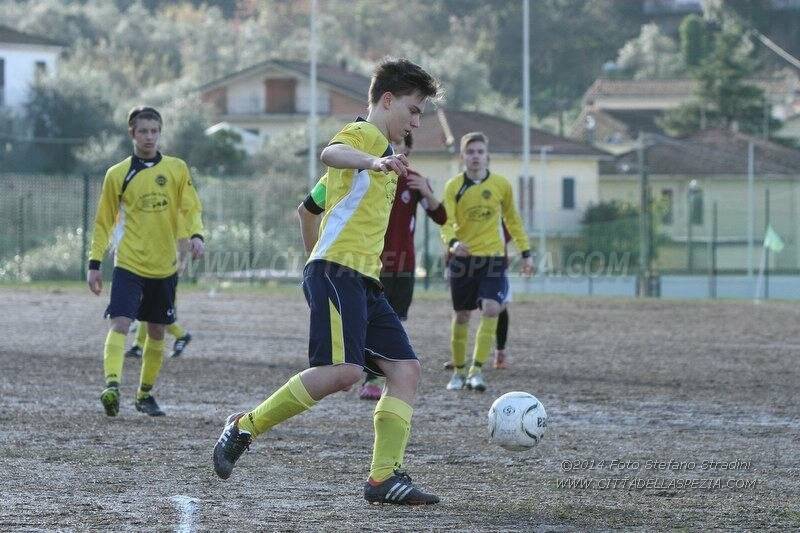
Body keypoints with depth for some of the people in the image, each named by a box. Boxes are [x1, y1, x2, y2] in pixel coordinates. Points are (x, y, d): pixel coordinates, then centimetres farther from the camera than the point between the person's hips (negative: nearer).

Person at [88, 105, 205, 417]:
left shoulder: (177, 169, 4)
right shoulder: (117, 175, 1)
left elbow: (191, 208, 2)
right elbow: (104, 222, 6)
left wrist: (196, 235, -19)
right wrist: (95, 263, 1)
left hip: (165, 266, 2)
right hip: (129, 264, -2)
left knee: (157, 331, 11)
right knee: (120, 323, -20)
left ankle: (145, 394, 24)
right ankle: (112, 384, -32)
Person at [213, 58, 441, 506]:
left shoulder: (380, 149, 27)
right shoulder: (363, 134, -3)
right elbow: (331, 153, -30)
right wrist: (375, 162, -49)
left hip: (365, 281, 10)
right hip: (337, 270, -10)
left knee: (406, 368, -2)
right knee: (343, 370, -24)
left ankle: (385, 477, -5)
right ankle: (246, 428, -12)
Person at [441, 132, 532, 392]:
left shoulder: (502, 185, 2)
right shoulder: (454, 186, -3)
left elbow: (512, 219, 15)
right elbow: (446, 222, -12)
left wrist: (525, 252, 13)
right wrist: (452, 242, -33)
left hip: (493, 256, 0)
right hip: (462, 257, 0)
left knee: (491, 309, -18)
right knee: (461, 316, 8)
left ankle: (477, 370, -17)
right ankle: (459, 371, 23)